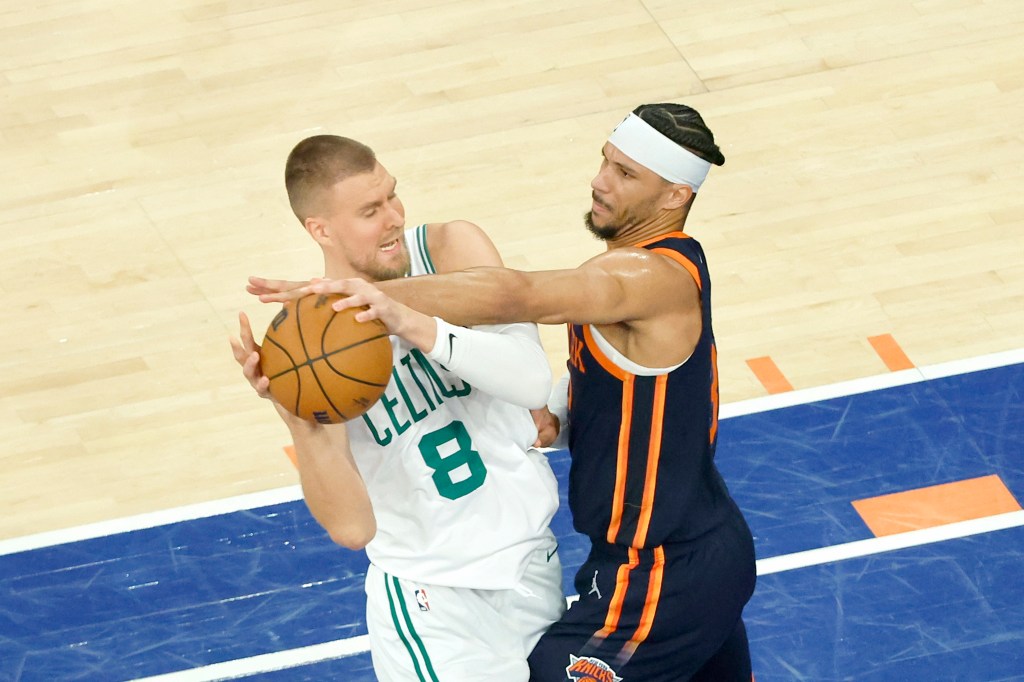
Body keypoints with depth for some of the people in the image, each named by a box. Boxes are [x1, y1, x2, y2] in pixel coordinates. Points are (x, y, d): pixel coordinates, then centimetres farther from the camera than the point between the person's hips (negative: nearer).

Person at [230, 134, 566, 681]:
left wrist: (413, 324, -38)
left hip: (533, 560, 3)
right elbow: (352, 528, -21)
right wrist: (297, 420, -36)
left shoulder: (453, 250, -12)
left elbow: (534, 382, -26)